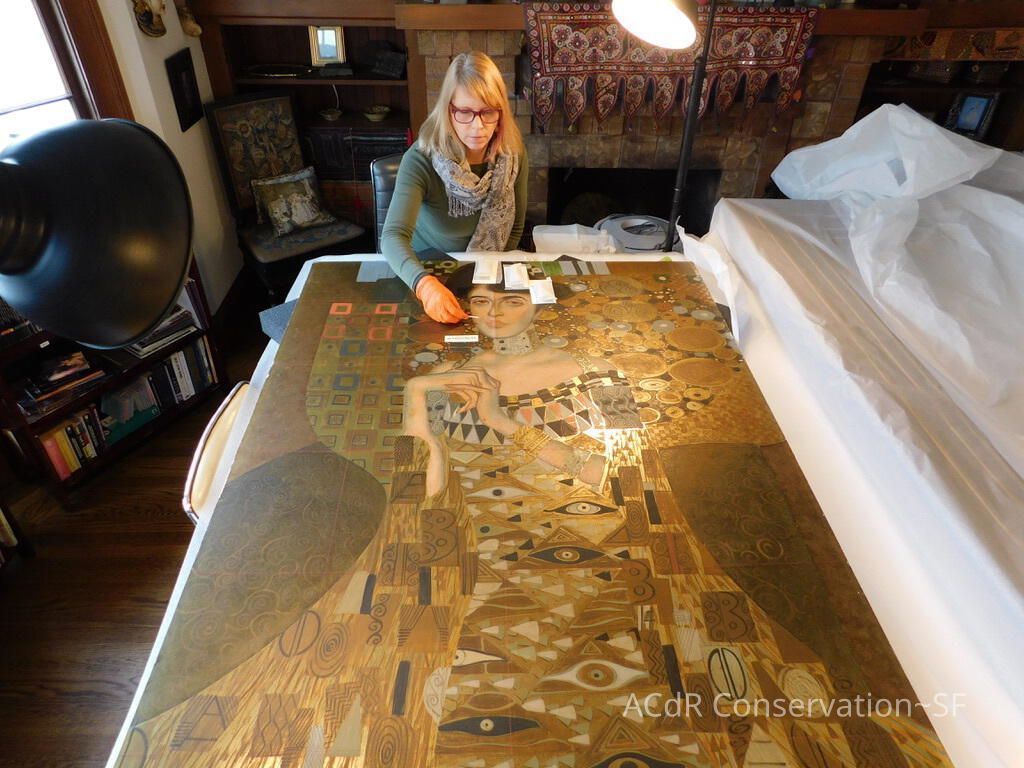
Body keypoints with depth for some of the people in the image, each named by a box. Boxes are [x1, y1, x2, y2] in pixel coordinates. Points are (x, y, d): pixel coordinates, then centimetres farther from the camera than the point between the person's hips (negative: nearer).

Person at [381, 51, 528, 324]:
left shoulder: (513, 154, -12)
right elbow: (394, 236, -36)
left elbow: (515, 227, 1)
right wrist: (425, 284, -53)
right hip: (424, 270, -2)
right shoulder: (421, 160, -23)